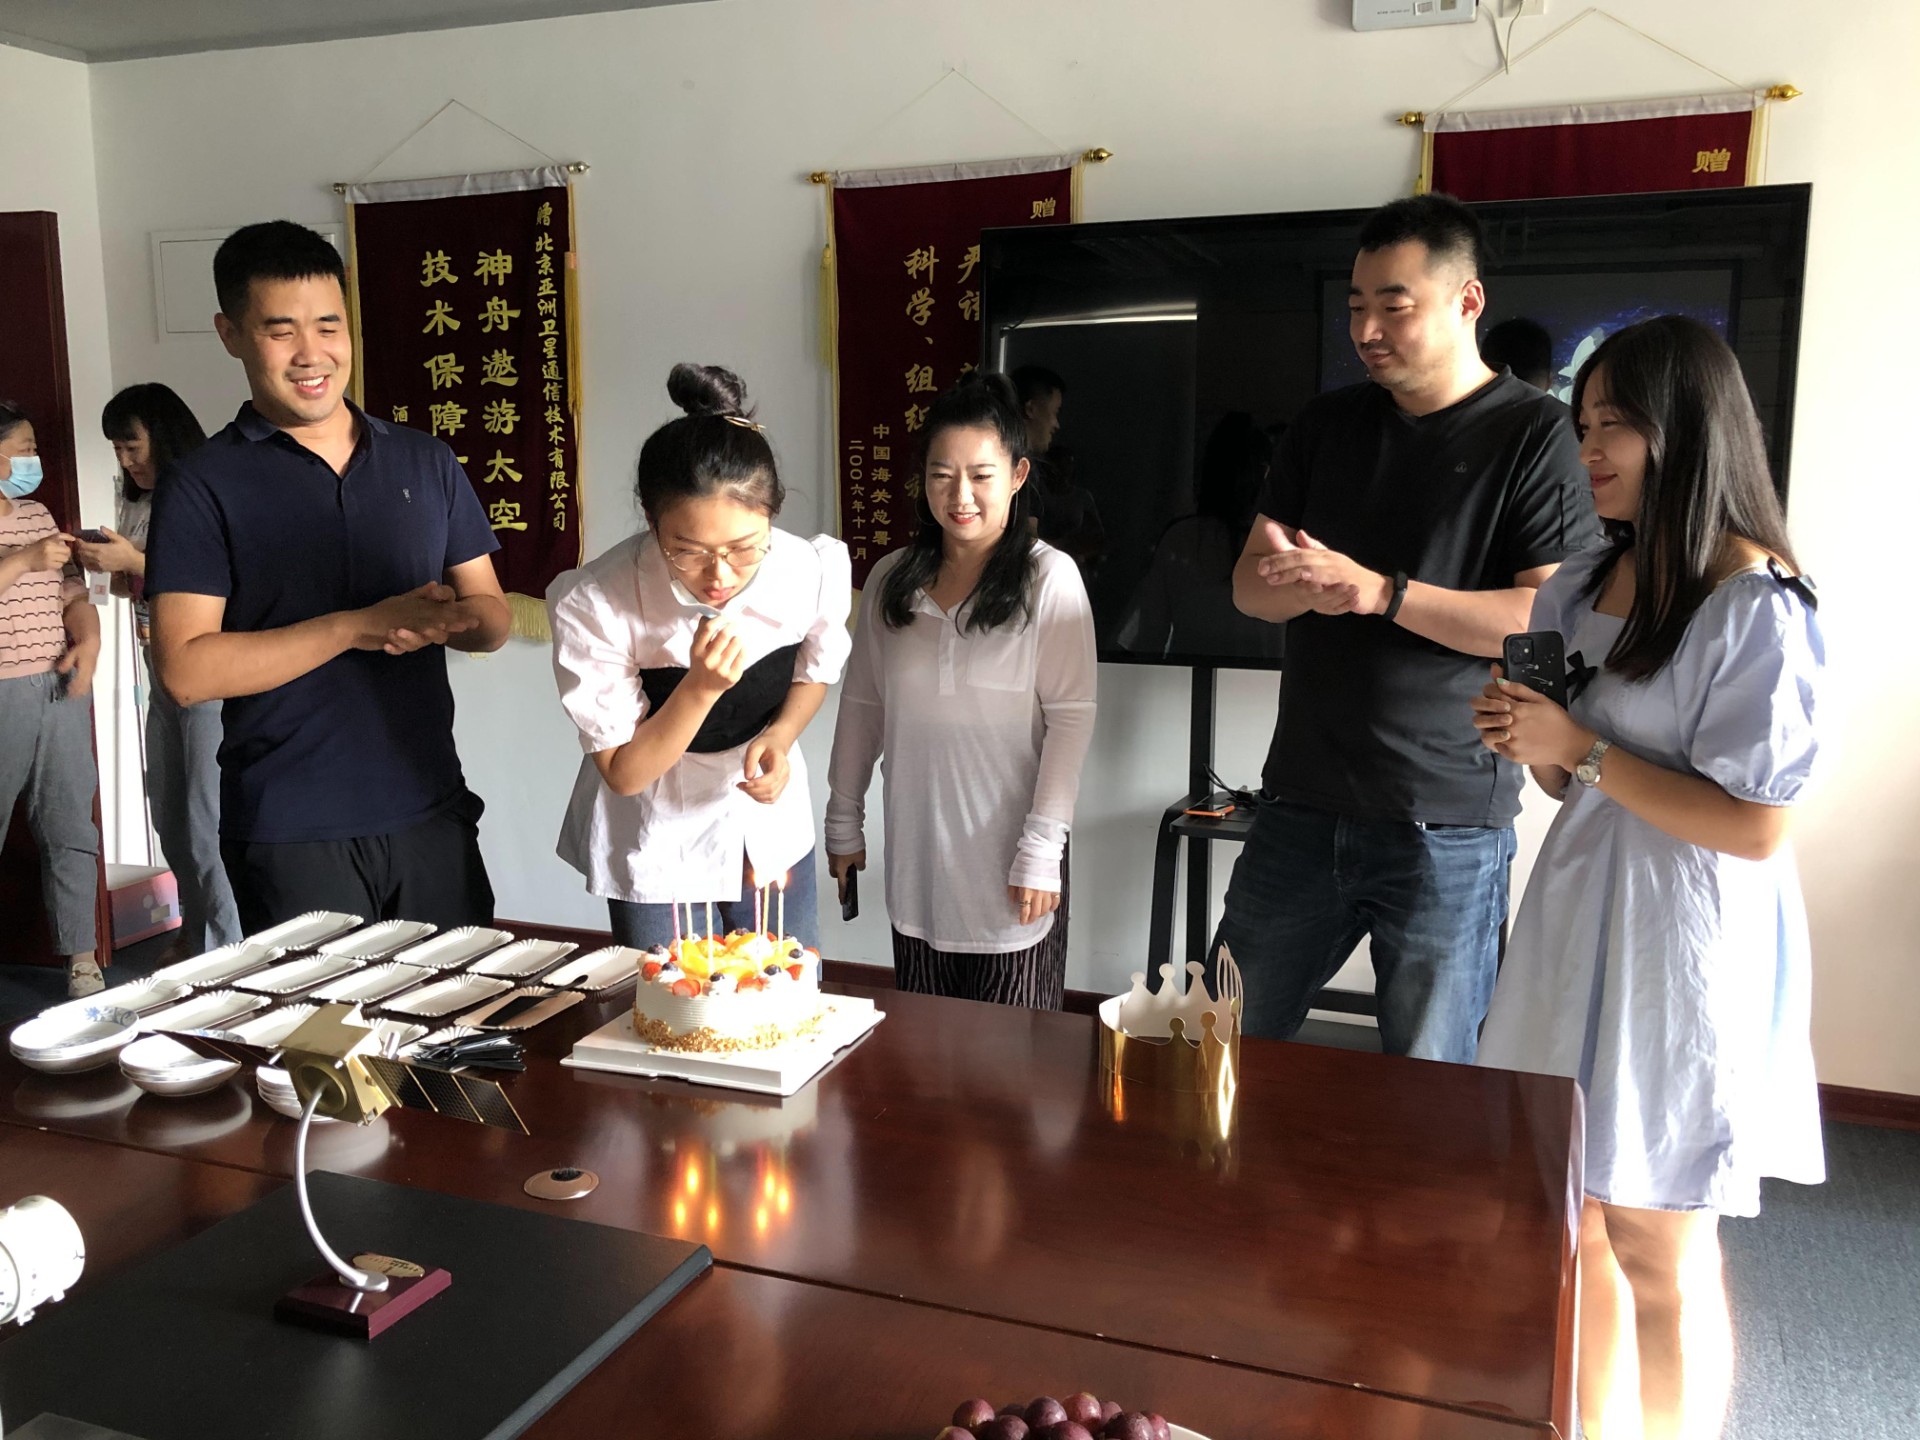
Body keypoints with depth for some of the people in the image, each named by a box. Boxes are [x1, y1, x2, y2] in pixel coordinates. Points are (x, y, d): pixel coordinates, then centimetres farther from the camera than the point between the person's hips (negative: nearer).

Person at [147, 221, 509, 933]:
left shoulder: (426, 461, 10)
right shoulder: (203, 486, -3)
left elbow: (492, 616, 10)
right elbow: (186, 671, -12)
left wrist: (452, 620, -13)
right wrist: (356, 627, -19)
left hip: (433, 815, 4)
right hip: (290, 839, -3)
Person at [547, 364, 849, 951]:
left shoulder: (818, 571, -21)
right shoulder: (592, 605, -29)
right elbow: (622, 773, -18)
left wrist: (780, 736, -18)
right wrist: (701, 686, -34)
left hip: (773, 830, 3)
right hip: (658, 850, -2)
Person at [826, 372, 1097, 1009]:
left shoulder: (1049, 578, -7)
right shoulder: (891, 579, 6)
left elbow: (1071, 716, -10)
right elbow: (861, 705, 12)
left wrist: (1042, 850, -14)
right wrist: (844, 823, 13)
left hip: (1007, 861, -4)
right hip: (915, 856, 4)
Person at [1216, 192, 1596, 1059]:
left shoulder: (1536, 435, -5)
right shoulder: (1328, 424, 11)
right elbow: (1250, 582, 9)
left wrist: (1380, 592, -21)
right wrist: (1304, 584, -15)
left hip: (1447, 828, -4)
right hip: (1303, 806, 5)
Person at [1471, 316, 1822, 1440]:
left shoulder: (1759, 609, -14)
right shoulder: (1582, 589, 7)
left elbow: (1754, 829, -19)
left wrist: (1581, 750, -18)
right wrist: (1524, 736, -5)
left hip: (1686, 953, -7)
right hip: (1578, 921, 7)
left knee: (1657, 1247, 7)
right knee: (1573, 1221, 15)